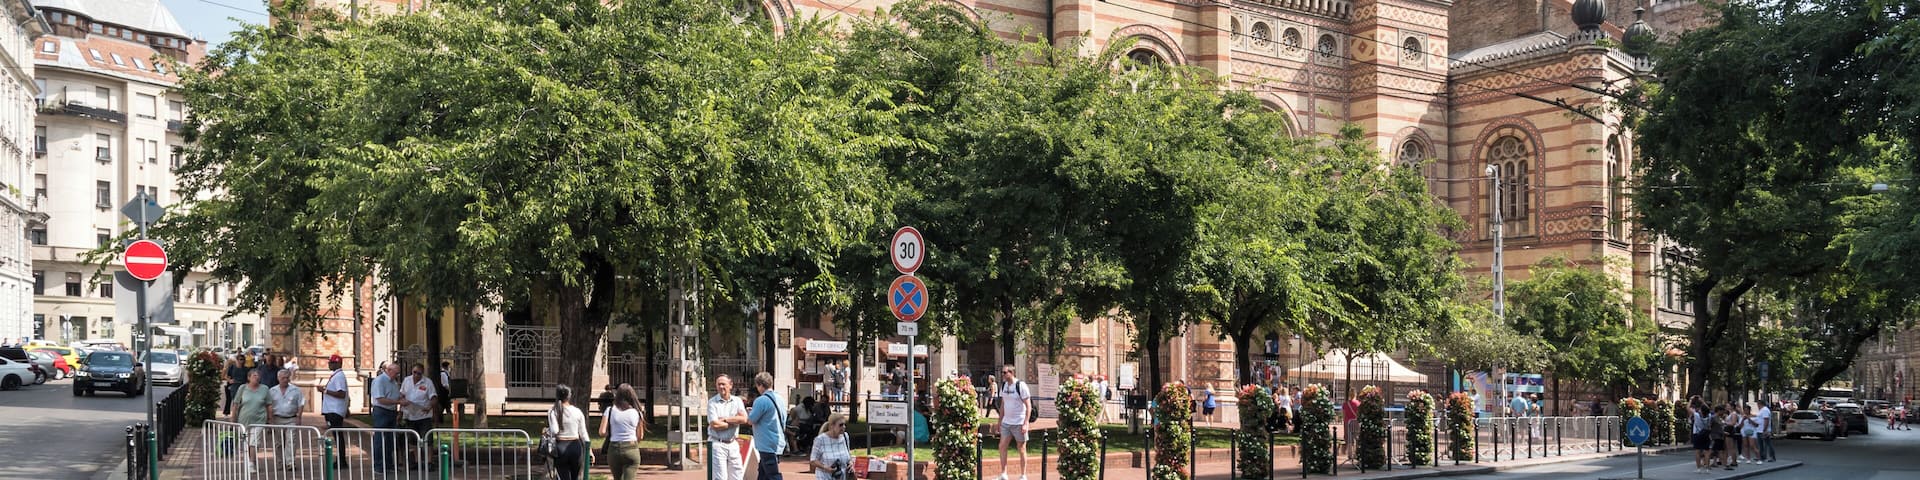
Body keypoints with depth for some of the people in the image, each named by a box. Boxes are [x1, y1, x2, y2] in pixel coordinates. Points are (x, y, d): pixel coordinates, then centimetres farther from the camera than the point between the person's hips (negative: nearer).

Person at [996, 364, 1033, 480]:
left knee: (1021, 449, 3)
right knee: (1002, 446, 1)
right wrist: (1000, 421, 15)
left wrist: (1025, 423, -18)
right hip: (1006, 422, 6)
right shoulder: (1003, 385, 7)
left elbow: (1028, 406, -13)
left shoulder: (1020, 385, -13)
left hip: (1019, 423, -6)